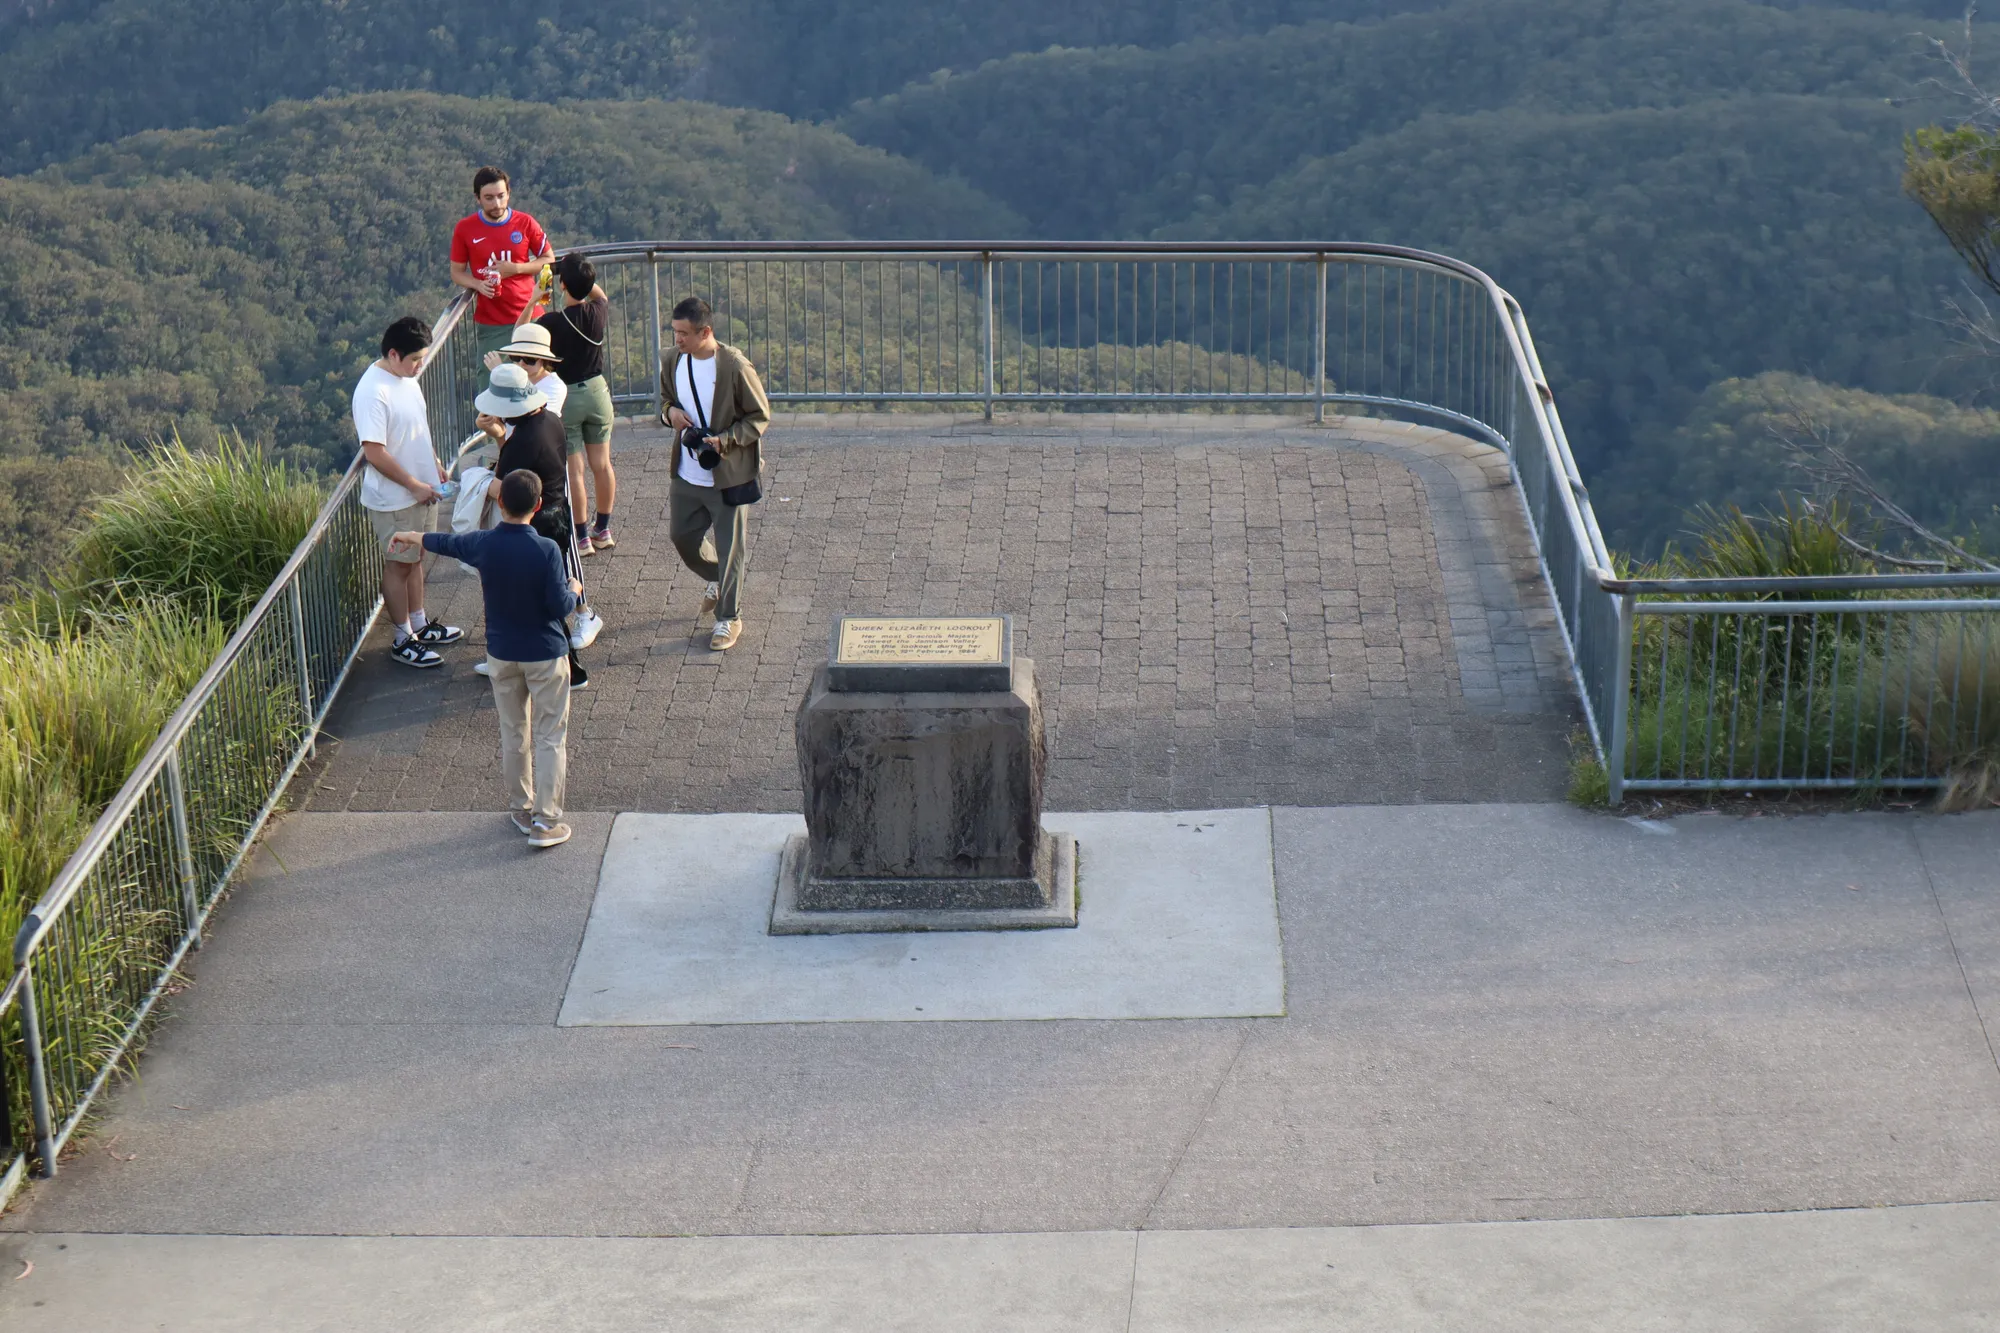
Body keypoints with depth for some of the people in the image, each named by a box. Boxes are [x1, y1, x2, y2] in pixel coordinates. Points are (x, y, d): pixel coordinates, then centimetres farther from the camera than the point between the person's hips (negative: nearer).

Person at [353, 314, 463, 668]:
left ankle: (420, 625, 35)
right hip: (393, 499, -9)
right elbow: (374, 452, -28)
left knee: (415, 558, 21)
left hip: (422, 489, 9)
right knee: (398, 565, 4)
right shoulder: (373, 392, -26)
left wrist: (434, 464, 12)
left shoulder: (406, 378, 3)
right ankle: (403, 640, 16)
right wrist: (415, 485, -22)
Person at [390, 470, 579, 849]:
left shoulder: (483, 544, -8)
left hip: (501, 654, 4)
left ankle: (521, 809, 29)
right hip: (545, 655, -4)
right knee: (550, 737, 3)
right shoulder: (545, 550, -21)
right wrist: (573, 589, 5)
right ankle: (546, 821, 1)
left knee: (512, 733, 18)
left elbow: (449, 542, 13)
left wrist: (415, 538, 34)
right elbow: (560, 606, -19)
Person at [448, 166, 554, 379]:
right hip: (489, 324, -1)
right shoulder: (465, 229, -1)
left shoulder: (525, 223, 0)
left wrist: (516, 268, -9)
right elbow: (457, 272, 7)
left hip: (527, 317, 1)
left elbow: (548, 260, 8)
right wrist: (478, 285, -14)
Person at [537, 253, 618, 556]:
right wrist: (582, 275, 7)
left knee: (574, 470, 1)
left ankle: (582, 538, 6)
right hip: (596, 391, 4)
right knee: (602, 464, 12)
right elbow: (600, 295, 17)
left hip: (564, 398, -4)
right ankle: (603, 530, 22)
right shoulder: (599, 313, -8)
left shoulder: (552, 322, -22)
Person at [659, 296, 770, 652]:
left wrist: (725, 441, -24)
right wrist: (670, 411, -8)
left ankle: (729, 617, 21)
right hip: (686, 473, 6)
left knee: (730, 547, 4)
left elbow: (759, 417, -12)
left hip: (728, 474, -6)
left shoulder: (735, 367, -20)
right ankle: (717, 579, 45)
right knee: (681, 535, 16)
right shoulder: (674, 361, -3)